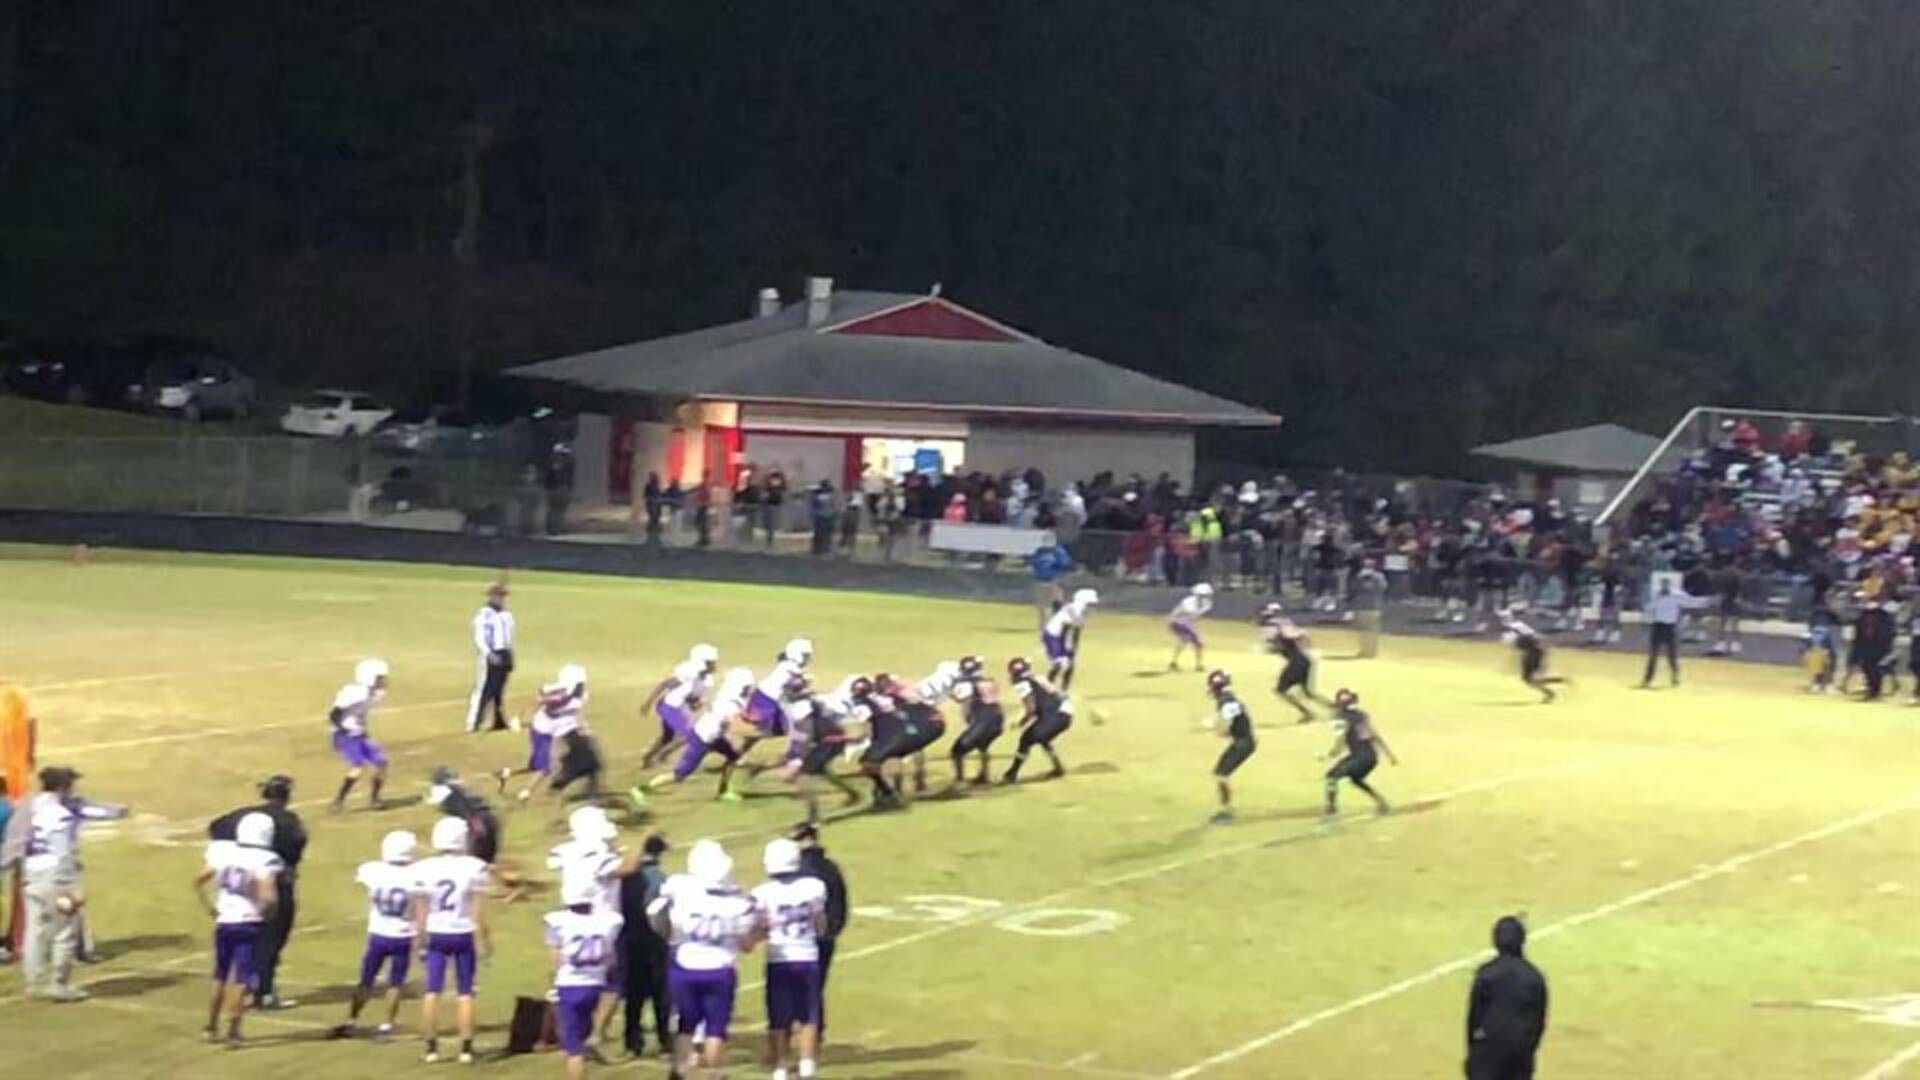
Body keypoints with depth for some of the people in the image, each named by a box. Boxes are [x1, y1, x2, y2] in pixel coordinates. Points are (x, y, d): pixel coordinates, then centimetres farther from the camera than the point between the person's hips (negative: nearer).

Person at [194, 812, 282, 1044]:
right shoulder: (264, 861, -15)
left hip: (223, 923, 4)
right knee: (241, 979, 2)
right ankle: (232, 1031, -2)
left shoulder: (222, 852, -1)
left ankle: (211, 1027, 26)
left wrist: (209, 908, 11)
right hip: (248, 925, -4)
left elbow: (198, 882, 4)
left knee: (220, 976, 19)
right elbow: (268, 897, -25)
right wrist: (260, 912, -6)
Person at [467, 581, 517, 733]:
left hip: (503, 656, 7)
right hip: (490, 656, -7)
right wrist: (489, 654, -26)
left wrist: (511, 657, 19)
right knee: (483, 690, -11)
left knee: (500, 690, 13)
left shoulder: (506, 615, 15)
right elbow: (479, 638, -16)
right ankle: (473, 723, -12)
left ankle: (499, 720, 21)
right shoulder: (484, 614, -9)